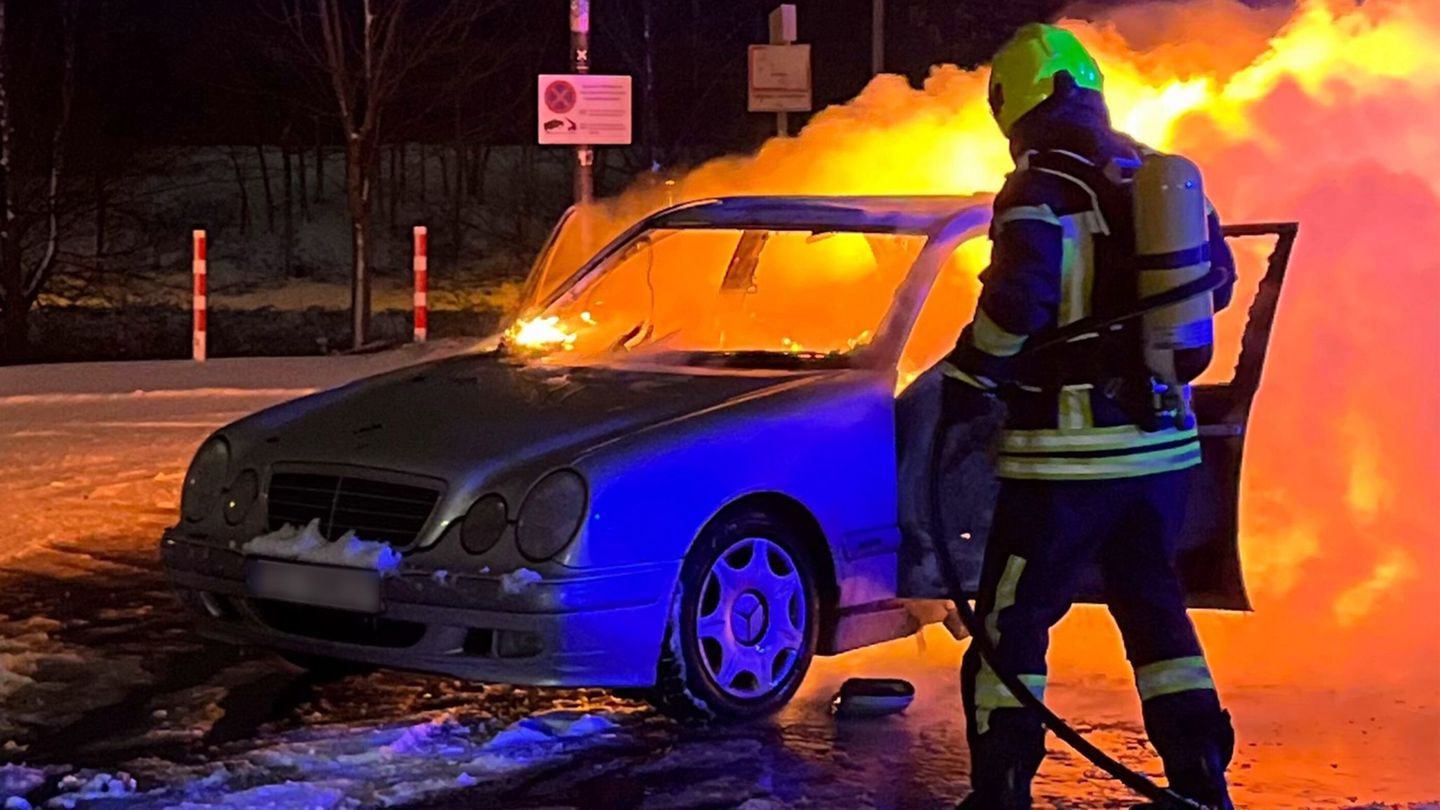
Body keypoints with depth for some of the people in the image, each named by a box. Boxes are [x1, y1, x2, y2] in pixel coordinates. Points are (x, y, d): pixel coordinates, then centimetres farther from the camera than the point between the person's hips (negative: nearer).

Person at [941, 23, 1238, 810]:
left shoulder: (1040, 192, -13)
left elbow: (1016, 301, -24)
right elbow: (1216, 278, 17)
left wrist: (967, 377, -10)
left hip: (1069, 450, -7)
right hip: (1162, 441, 7)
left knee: (1011, 618, 4)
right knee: (1154, 603, 19)